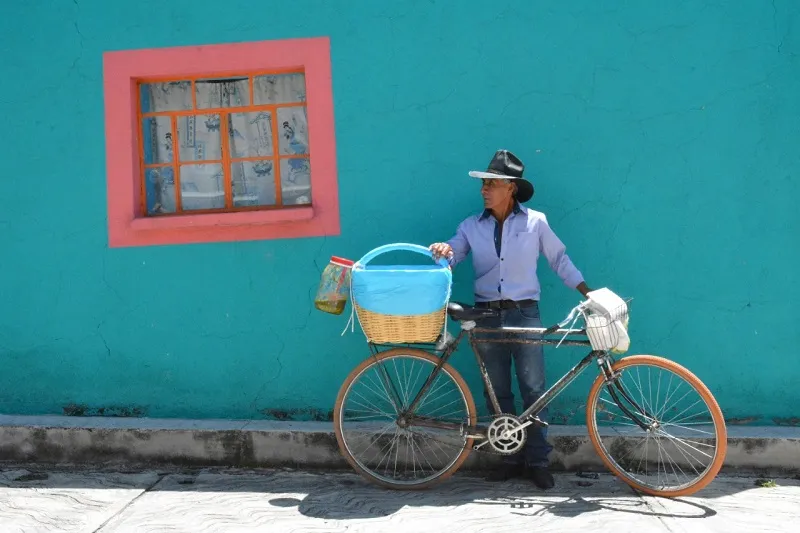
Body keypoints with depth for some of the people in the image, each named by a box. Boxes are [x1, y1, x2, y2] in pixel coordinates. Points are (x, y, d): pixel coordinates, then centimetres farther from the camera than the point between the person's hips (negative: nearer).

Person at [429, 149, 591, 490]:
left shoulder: (535, 222, 1)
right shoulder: (471, 226, 5)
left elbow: (559, 259, 8)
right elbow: (451, 256, -2)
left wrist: (588, 292, 3)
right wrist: (442, 252, -25)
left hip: (524, 313, -2)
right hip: (487, 315, 3)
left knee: (533, 389, 0)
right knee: (497, 392, 8)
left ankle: (537, 461, 10)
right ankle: (512, 458, 20)